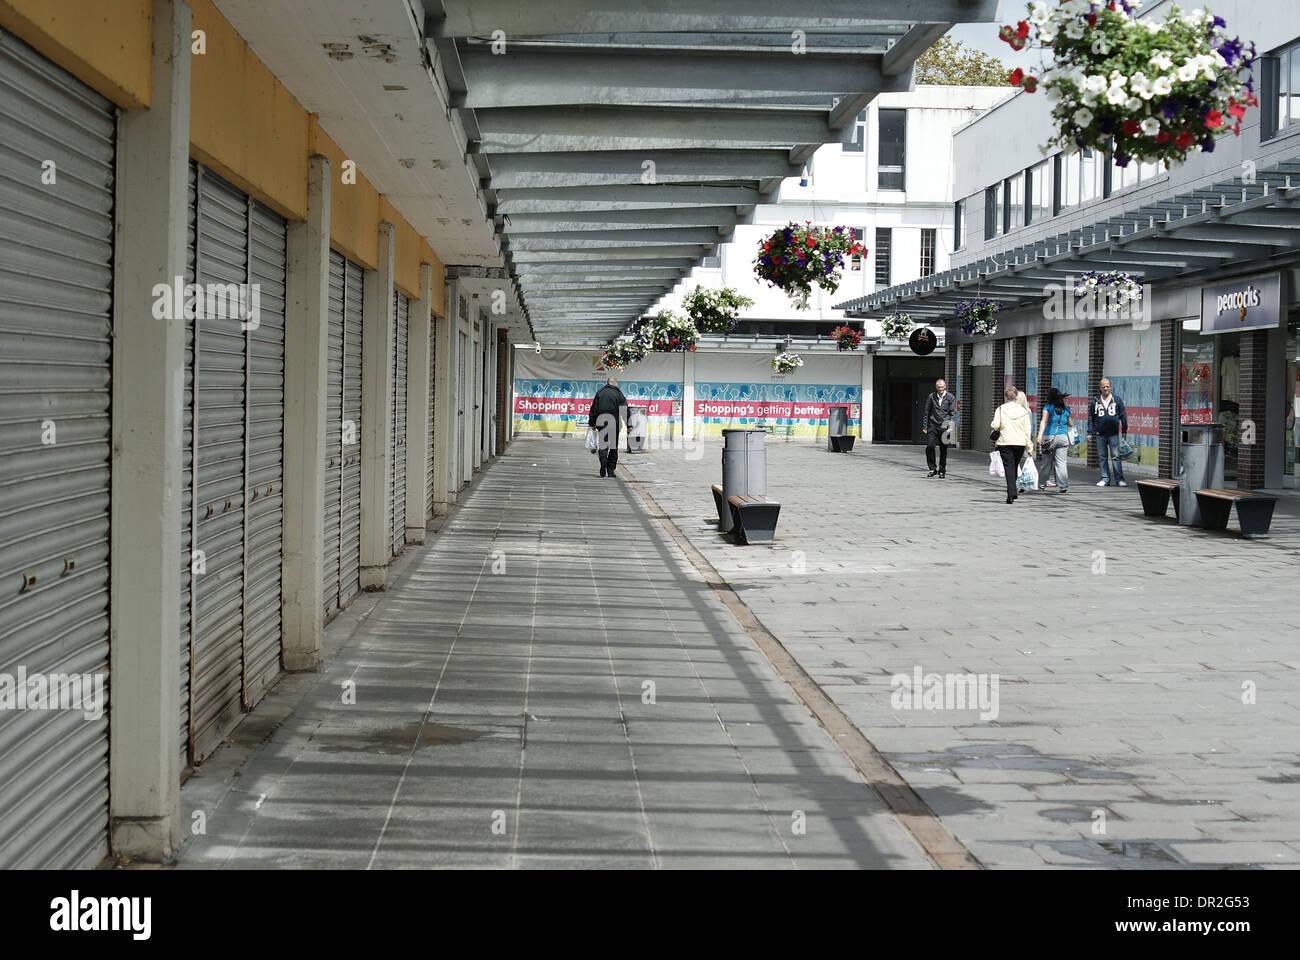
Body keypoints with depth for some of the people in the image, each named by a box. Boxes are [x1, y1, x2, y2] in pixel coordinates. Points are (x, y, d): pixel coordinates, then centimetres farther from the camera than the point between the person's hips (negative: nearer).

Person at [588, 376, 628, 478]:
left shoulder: (600, 393, 7)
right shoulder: (618, 393, 0)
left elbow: (593, 409, 8)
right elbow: (625, 411, -3)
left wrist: (592, 423, 14)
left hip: (601, 423, 2)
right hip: (614, 424, -2)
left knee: (602, 445, 7)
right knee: (613, 447, 7)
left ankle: (603, 463, -18)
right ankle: (610, 470, 5)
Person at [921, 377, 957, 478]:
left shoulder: (951, 398, 5)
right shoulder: (931, 397, 9)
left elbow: (953, 413, 2)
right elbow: (927, 412, 12)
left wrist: (950, 426, -9)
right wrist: (925, 426, 7)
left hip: (944, 427, -1)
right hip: (933, 425, 1)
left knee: (943, 450, 4)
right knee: (930, 447, -13)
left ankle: (942, 471, 16)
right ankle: (932, 469, -1)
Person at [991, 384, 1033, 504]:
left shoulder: (1000, 409, -2)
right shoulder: (1023, 411, 4)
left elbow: (995, 425, -12)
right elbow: (1027, 430, 4)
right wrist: (1029, 447, 8)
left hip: (1005, 442, -2)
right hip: (1020, 443, 2)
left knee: (1009, 467, -3)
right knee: (1015, 466, 17)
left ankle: (1011, 494, -16)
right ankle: (1012, 491, 23)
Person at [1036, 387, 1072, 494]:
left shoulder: (1048, 407, -2)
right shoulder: (1066, 409, 10)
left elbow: (1044, 421, -15)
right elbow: (1069, 424, 21)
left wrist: (1040, 434, -24)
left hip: (1049, 437, -2)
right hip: (1063, 437, 2)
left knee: (1047, 463, 9)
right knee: (1061, 462, 0)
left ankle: (1042, 483, 22)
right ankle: (1063, 485, -11)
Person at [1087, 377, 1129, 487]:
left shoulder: (1117, 400, 4)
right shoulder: (1095, 401, 6)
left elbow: (1123, 416, 8)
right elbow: (1090, 418, 8)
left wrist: (1124, 431, 6)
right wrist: (1090, 432, 3)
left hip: (1114, 434, -2)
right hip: (1100, 434, 2)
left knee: (1116, 457, -3)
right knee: (1102, 457, 6)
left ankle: (1119, 479, 0)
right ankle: (1105, 479, 13)